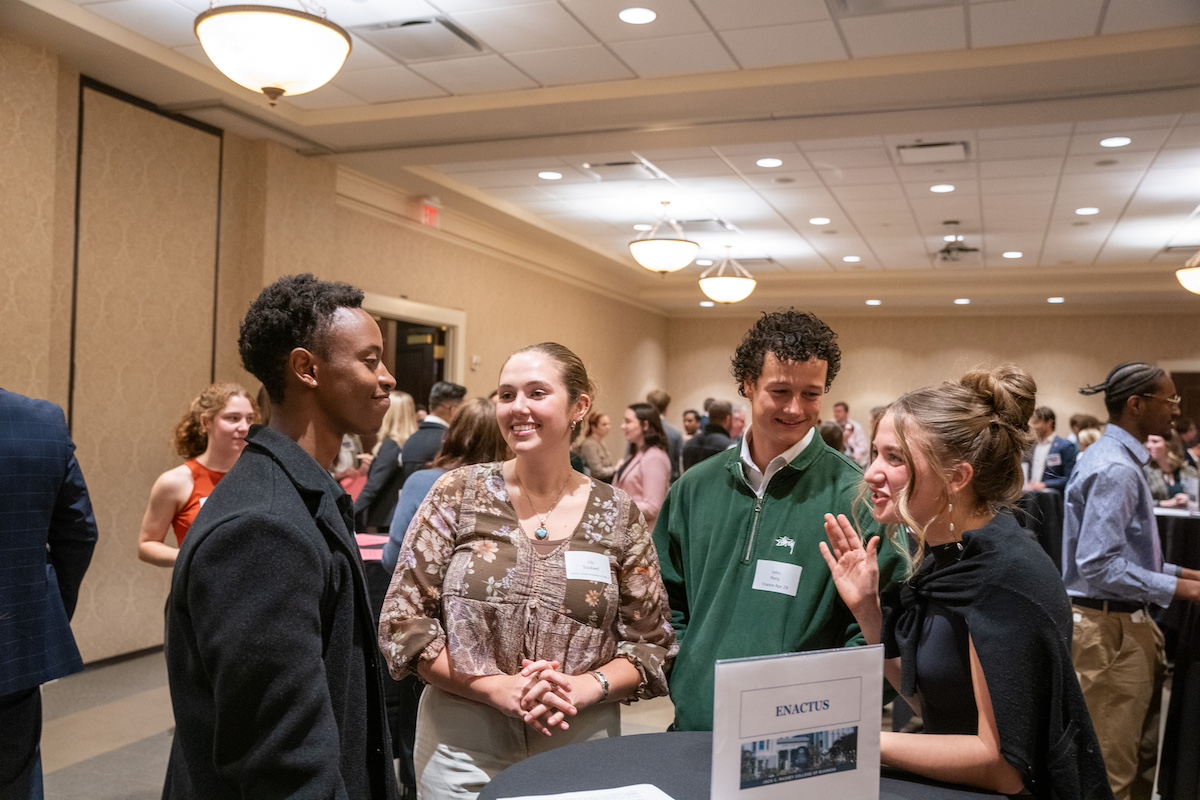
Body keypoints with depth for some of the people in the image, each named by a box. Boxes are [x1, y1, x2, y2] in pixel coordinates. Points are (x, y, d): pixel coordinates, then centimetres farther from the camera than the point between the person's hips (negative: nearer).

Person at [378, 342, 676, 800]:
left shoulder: (619, 516, -2)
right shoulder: (458, 494, -4)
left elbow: (651, 644, 3)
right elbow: (402, 622, -5)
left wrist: (584, 688, -15)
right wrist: (497, 686, -15)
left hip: (582, 744, 1)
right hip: (461, 744, 0)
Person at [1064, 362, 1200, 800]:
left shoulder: (1116, 459, 11)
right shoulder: (1115, 469, -20)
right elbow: (1100, 566, -25)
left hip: (1126, 621, 10)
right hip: (1111, 627, -10)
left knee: (1139, 753, 21)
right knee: (1110, 764, 1)